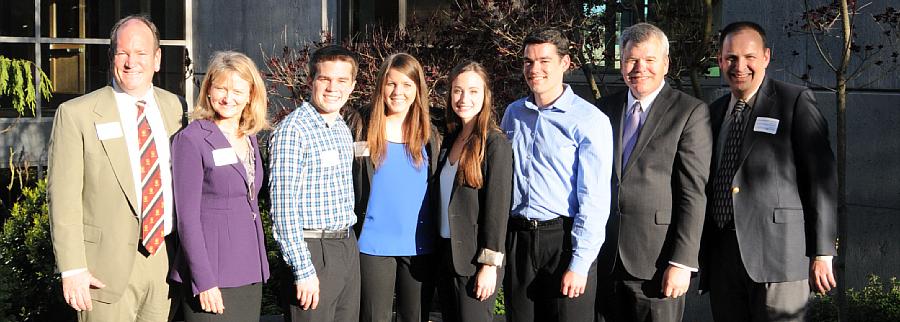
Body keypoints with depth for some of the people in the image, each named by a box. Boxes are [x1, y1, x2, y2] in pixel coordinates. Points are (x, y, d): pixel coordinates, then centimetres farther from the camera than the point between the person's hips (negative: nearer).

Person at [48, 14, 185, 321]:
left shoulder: (175, 108, 7)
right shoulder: (76, 114, -6)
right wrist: (72, 269, -12)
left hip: (164, 259, 4)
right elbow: (63, 197, -8)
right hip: (107, 268, -4)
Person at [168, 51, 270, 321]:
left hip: (250, 274, 6)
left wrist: (260, 266, 12)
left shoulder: (250, 139, 11)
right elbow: (187, 217, -12)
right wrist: (204, 281, -16)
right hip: (212, 280, -6)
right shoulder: (192, 139, -8)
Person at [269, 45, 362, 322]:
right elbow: (283, 207, -16)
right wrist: (303, 270, -19)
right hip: (313, 250, -8)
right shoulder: (293, 130, -13)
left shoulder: (343, 130, 12)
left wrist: (348, 242, 13)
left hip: (348, 247, 8)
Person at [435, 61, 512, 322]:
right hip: (446, 254, 7)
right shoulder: (451, 139, 10)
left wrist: (490, 265, -17)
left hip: (475, 259, -7)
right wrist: (439, 254, 11)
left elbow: (498, 206, -14)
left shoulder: (495, 143, -11)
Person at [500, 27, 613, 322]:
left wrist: (579, 264, -16)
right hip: (516, 238, 5)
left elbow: (594, 198, -12)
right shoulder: (513, 113, 10)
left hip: (564, 238, -5)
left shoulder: (590, 120, -8)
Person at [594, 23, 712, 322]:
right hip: (607, 259, 4)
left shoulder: (691, 112, -3)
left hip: (657, 261, -4)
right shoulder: (605, 108, 11)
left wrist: (682, 261, -14)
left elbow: (694, 193, -9)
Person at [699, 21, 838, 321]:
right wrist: (698, 254, 16)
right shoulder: (715, 112, 17)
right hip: (721, 255, 5)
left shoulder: (795, 102, 0)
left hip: (777, 252, -5)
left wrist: (822, 252, -10)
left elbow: (821, 179, -5)